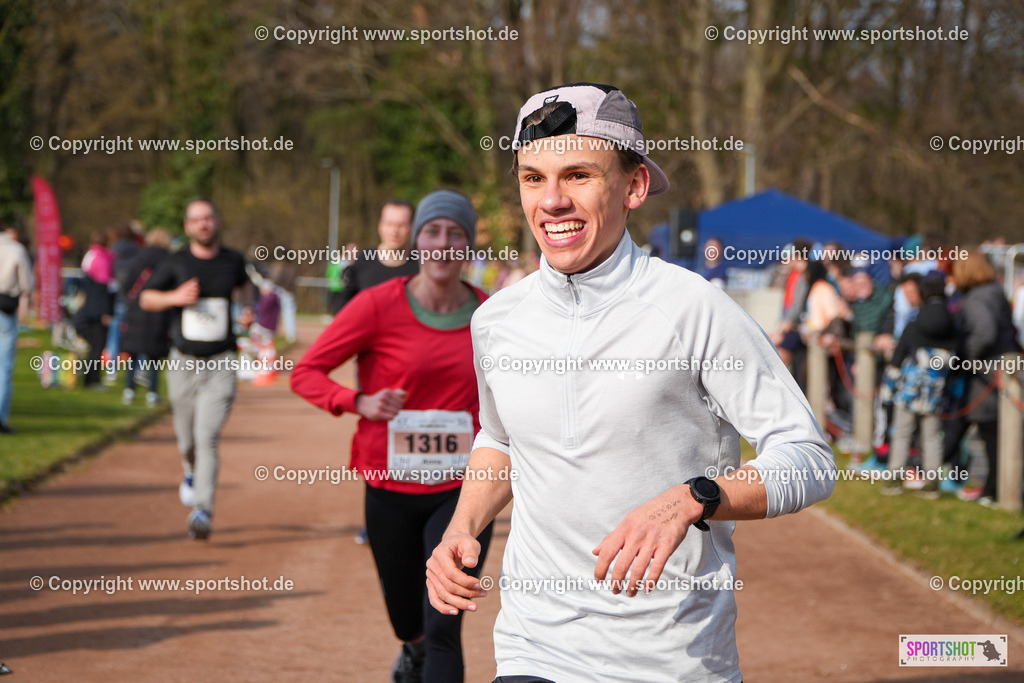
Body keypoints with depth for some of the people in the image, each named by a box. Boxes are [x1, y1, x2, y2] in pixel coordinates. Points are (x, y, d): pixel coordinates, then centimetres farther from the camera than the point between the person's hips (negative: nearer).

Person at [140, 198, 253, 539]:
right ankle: (191, 473, 45)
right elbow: (146, 298, 7)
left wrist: (248, 312, 5)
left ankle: (203, 511, -17)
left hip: (221, 364, -1)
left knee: (207, 437, -15)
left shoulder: (233, 261, 3)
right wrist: (175, 297, -12)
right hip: (183, 363, 1)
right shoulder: (176, 263, -1)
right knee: (187, 441, 10)